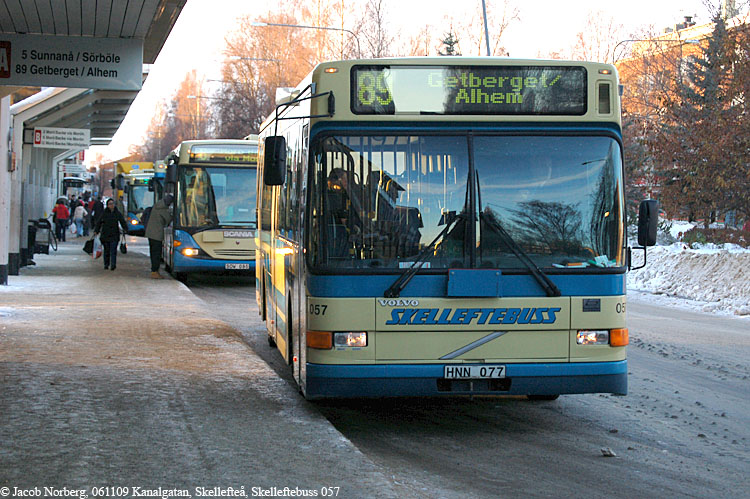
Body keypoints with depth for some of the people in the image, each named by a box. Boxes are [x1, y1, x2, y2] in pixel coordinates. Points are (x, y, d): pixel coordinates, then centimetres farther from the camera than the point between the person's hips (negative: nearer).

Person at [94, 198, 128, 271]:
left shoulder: (118, 213, 6)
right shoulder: (104, 213, 5)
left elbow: (123, 222, 7)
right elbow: (99, 223, 7)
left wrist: (125, 229, -8)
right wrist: (96, 231, -1)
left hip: (114, 235, -1)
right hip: (105, 234, 1)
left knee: (113, 250, -12)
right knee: (106, 250, 6)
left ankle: (113, 264, -17)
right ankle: (106, 265, 17)